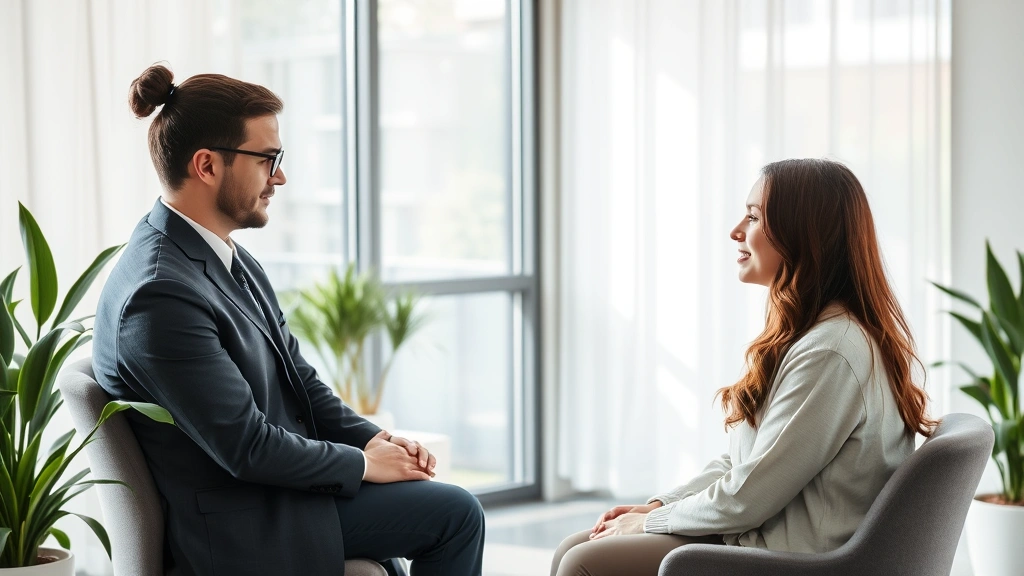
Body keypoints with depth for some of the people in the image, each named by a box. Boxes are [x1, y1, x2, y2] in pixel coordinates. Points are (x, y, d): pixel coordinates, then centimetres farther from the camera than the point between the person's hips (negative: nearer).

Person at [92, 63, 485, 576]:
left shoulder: (232, 259, 6)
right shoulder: (160, 295, -26)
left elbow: (297, 377, 14)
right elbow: (247, 447, -24)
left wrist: (374, 438, -1)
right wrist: (362, 462, -12)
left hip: (280, 479, 9)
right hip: (244, 530, -9)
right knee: (454, 512, -7)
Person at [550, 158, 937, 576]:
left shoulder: (829, 353, -23)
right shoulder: (819, 333, 12)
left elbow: (746, 500, -21)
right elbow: (742, 461, 16)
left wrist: (652, 521, -6)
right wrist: (656, 506, 5)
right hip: (761, 538, 10)